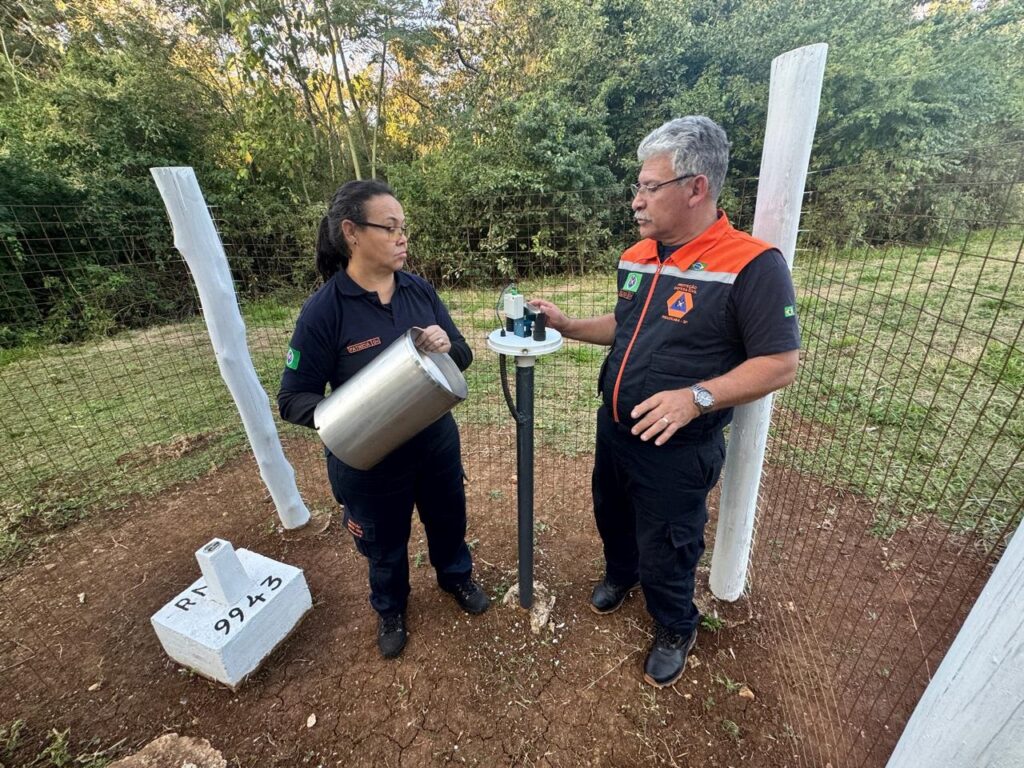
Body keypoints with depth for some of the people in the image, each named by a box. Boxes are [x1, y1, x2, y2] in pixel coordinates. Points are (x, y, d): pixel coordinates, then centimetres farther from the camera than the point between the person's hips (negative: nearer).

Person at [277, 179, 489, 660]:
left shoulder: (420, 290, -7)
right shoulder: (323, 310, -19)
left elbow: (463, 358, 1)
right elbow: (292, 399, -13)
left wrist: (448, 346, -23)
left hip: (436, 444, 4)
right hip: (370, 459, -3)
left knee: (448, 519, 26)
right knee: (384, 542, 21)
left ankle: (456, 577, 58)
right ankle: (390, 609, 54)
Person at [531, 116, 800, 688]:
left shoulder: (752, 265, -20)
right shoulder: (638, 257, 2)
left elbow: (780, 364, -20)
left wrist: (697, 397, -32)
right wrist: (568, 325, 2)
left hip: (677, 449, -6)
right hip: (614, 428, 7)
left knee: (666, 551, 14)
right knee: (613, 516, 28)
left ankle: (677, 630, 46)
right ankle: (620, 573, 60)